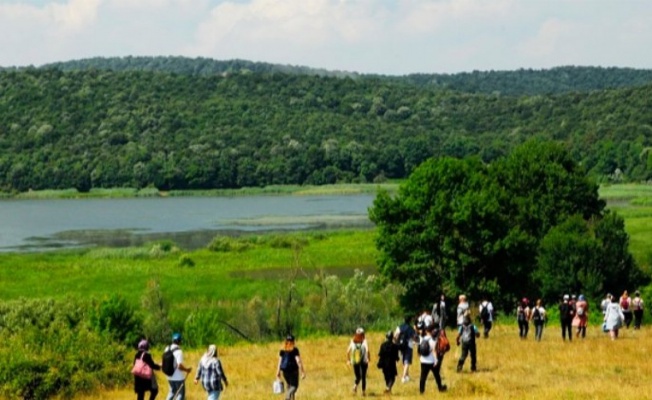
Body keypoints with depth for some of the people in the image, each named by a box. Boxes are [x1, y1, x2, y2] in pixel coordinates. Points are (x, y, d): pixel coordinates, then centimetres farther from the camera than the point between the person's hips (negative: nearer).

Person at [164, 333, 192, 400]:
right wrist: (187, 369, -9)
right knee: (181, 394, 6)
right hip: (178, 377, -7)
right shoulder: (179, 351, -22)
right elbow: (180, 366, -25)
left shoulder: (167, 349, 1)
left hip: (170, 377, 7)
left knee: (172, 391, 24)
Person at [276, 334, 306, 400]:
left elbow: (280, 361, 2)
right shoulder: (295, 350, -9)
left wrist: (278, 372, 6)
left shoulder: (282, 350, 3)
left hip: (285, 370, 4)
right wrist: (302, 372, -9)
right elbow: (298, 361, -12)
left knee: (289, 385, 20)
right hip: (293, 370, -4)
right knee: (294, 386, 2)